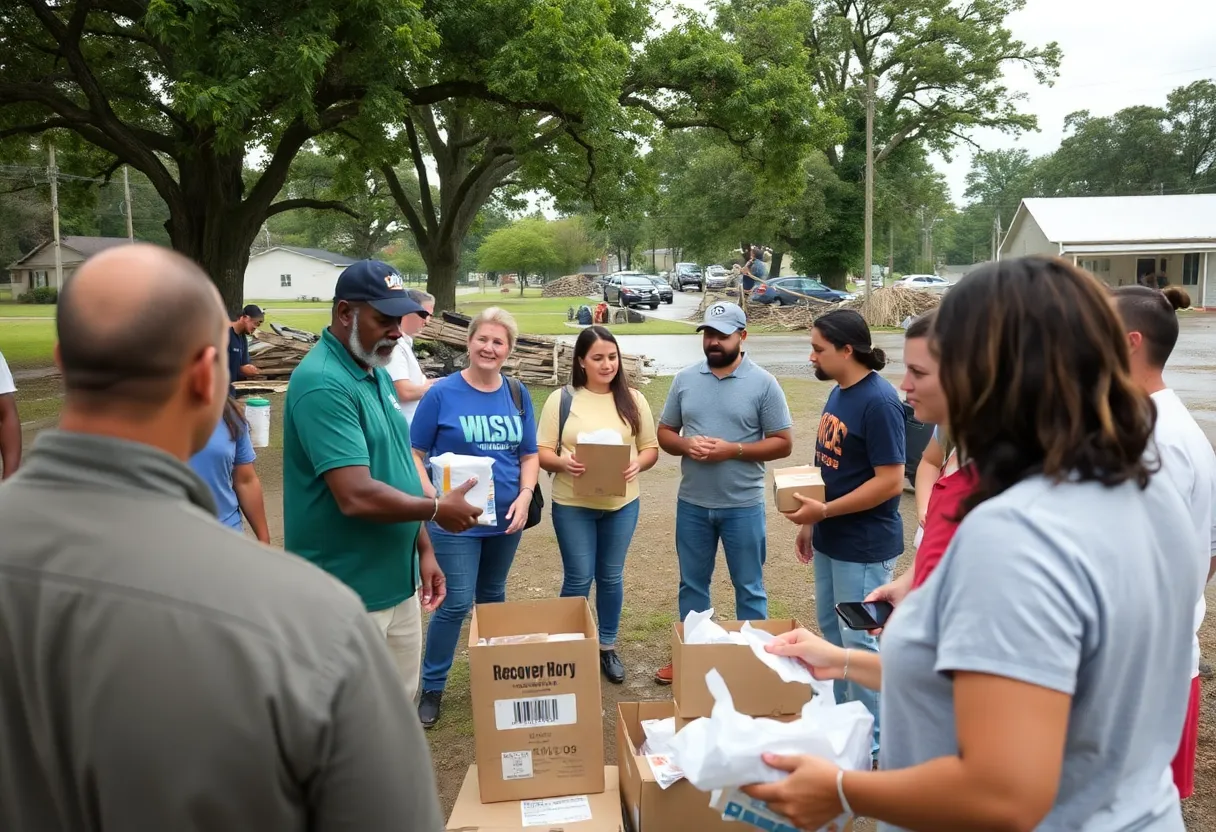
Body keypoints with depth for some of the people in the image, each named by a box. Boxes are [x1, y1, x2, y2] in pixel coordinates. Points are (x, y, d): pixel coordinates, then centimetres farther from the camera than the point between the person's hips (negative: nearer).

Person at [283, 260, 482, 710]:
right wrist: (439, 509, -14)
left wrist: (423, 548, 13)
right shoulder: (322, 384, -23)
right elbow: (358, 497, -29)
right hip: (347, 594, -9)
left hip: (396, 582, 9)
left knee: (399, 702, 22)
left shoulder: (377, 374, 8)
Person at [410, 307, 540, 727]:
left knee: (492, 598, 18)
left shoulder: (517, 394, 3)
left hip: (506, 517, 4)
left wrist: (525, 495, -7)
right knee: (457, 603, -4)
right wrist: (431, 496, -20)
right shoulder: (442, 393, -9)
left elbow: (529, 455, 9)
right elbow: (415, 452, -6)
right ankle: (432, 688, 15)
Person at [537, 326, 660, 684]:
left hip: (622, 504, 3)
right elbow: (542, 453, -3)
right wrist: (563, 462, -24)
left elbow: (651, 448, 6)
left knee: (611, 577, 13)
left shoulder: (633, 399, 3)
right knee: (578, 578, 4)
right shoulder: (561, 399, -4)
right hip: (573, 505, -2)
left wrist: (638, 464, -16)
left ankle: (607, 647, 29)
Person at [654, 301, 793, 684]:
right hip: (692, 503, 4)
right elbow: (664, 433, 8)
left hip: (743, 505, -3)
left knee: (748, 589, 10)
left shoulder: (763, 383, -7)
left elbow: (783, 443, -7)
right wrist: (686, 444, -14)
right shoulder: (685, 379, 3)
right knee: (692, 584, 17)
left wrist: (733, 449, -19)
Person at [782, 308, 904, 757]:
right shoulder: (838, 393, 8)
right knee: (831, 632, 19)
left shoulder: (878, 401, -20)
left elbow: (891, 481, -22)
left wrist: (824, 511, -21)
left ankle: (870, 741, 20)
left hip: (864, 546, -9)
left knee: (859, 641, 3)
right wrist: (810, 522, 15)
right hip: (831, 539, 9)